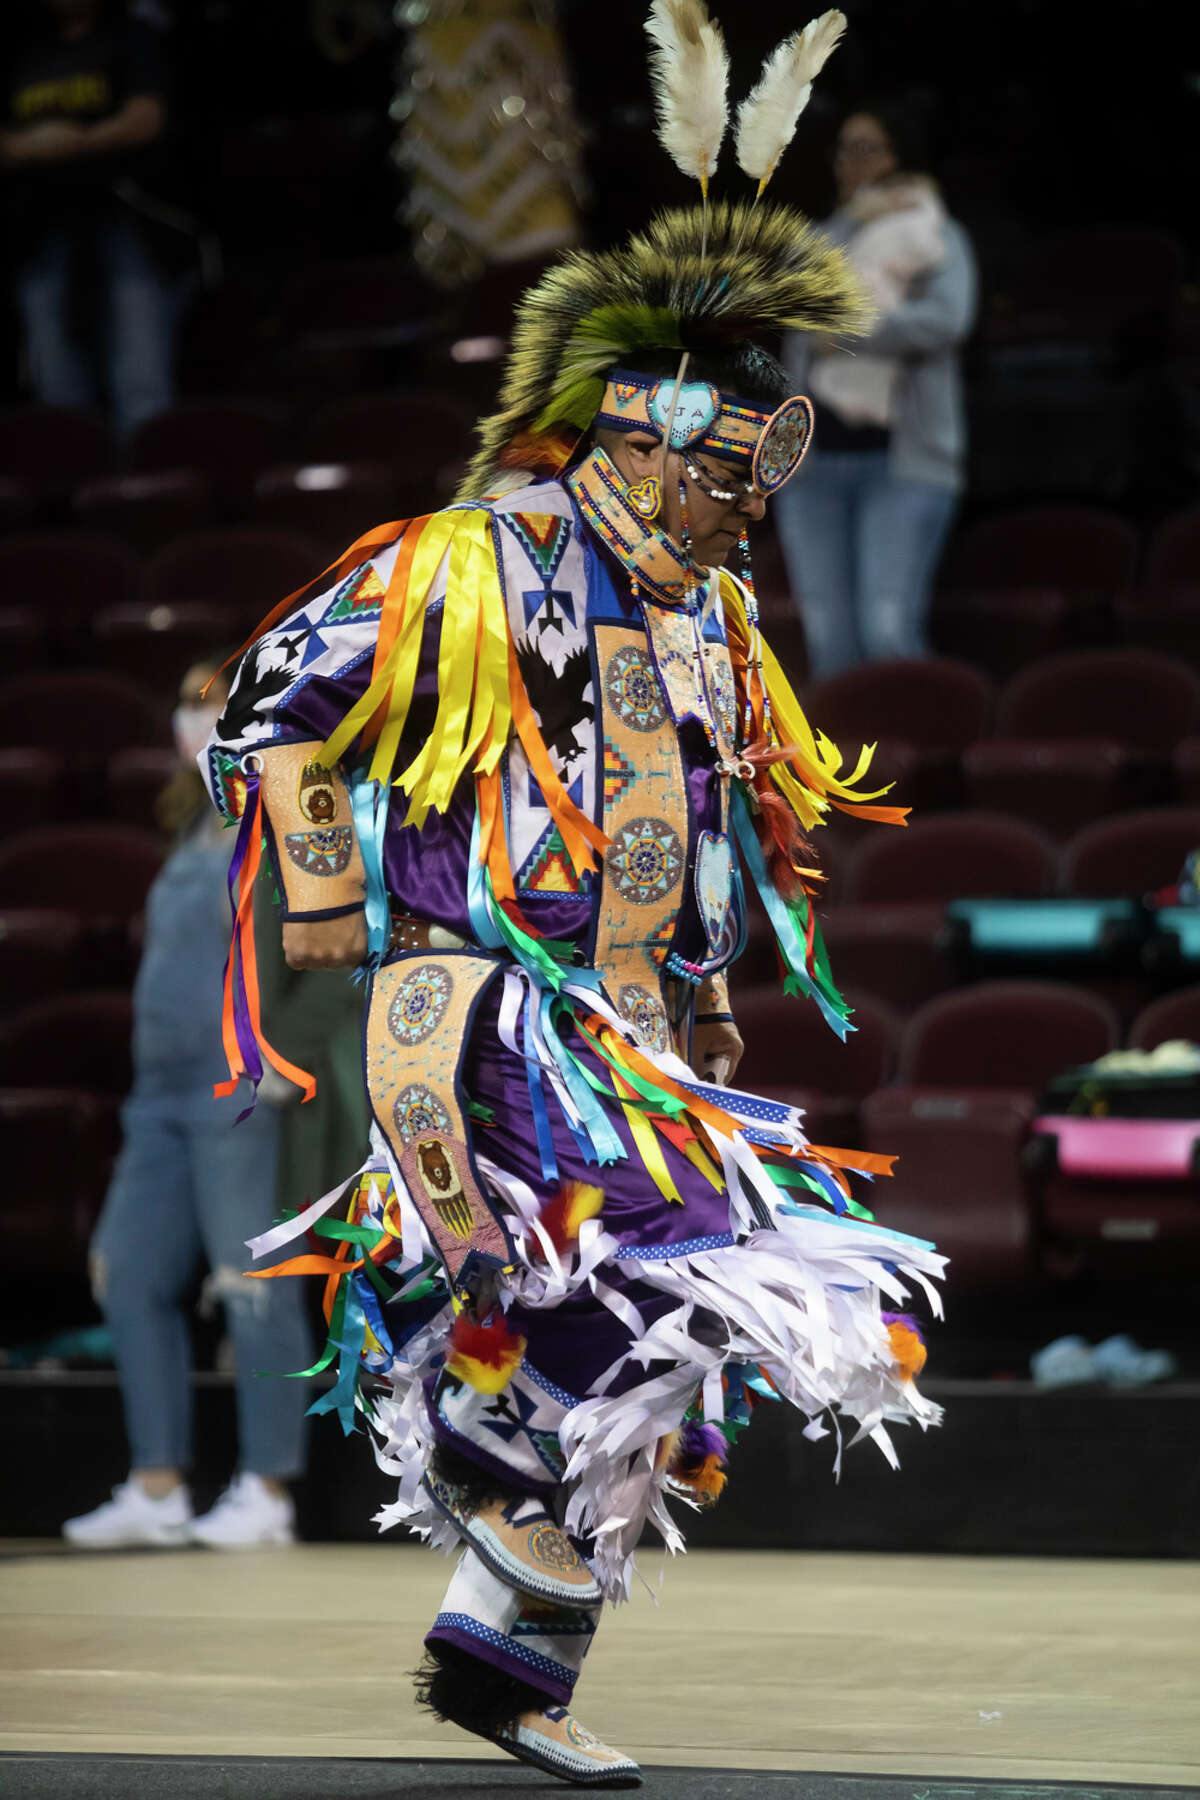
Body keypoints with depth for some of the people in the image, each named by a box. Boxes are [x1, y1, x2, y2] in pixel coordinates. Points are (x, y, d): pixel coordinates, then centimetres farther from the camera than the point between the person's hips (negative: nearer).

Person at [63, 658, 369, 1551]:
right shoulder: (200, 833, 18)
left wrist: (281, 1047, -21)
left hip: (244, 1093, -9)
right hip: (166, 1088, 9)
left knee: (255, 1284, -6)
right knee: (131, 1275, 7)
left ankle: (267, 1494, -1)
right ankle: (157, 1489, 13)